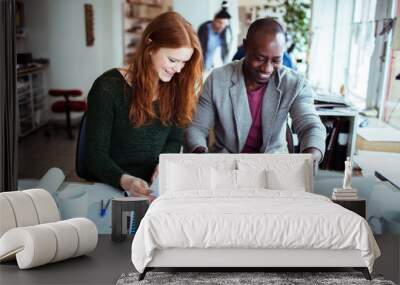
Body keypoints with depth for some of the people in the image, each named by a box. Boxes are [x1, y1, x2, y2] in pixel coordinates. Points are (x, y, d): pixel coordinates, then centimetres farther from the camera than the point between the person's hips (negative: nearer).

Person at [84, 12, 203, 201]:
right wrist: (125, 180, -31)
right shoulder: (108, 88, -11)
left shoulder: (174, 88, 5)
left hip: (158, 187, 5)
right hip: (114, 187, -5)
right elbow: (95, 156, -12)